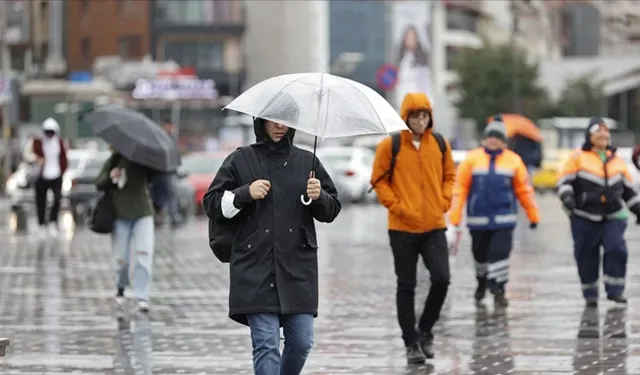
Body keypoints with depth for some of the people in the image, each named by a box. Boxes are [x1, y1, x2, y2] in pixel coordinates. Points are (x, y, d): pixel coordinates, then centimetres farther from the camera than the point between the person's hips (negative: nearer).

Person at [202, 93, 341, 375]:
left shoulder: (307, 161, 13)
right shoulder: (240, 161, 6)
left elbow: (331, 210, 15)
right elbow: (213, 204, 6)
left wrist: (319, 197, -7)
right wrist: (246, 194, -9)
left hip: (298, 269, 3)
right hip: (256, 268, -2)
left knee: (302, 342, 1)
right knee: (266, 344, -9)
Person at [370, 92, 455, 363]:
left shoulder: (440, 144, 5)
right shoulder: (390, 145, -4)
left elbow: (449, 175, 15)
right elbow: (379, 180, 0)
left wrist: (444, 201, 2)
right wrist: (396, 205, -10)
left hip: (434, 226, 2)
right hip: (403, 228, -2)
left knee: (441, 279, -9)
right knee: (406, 287, 4)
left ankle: (425, 330, 13)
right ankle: (411, 342, 13)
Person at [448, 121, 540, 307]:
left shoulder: (513, 160, 2)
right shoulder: (472, 159, -1)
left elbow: (524, 189, 7)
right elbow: (460, 188, -2)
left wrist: (533, 215, 9)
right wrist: (455, 216, -8)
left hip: (503, 220, -1)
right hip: (478, 219, 1)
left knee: (500, 254, -10)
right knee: (480, 254, 14)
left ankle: (498, 290, -4)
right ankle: (482, 282, 38)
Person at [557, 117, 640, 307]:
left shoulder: (617, 159, 13)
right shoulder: (578, 157, 0)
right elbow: (564, 180, -2)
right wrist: (567, 196, -20)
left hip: (614, 216, 2)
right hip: (585, 217, -2)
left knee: (616, 249, -15)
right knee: (587, 255, 1)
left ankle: (615, 290, -7)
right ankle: (590, 294, 14)